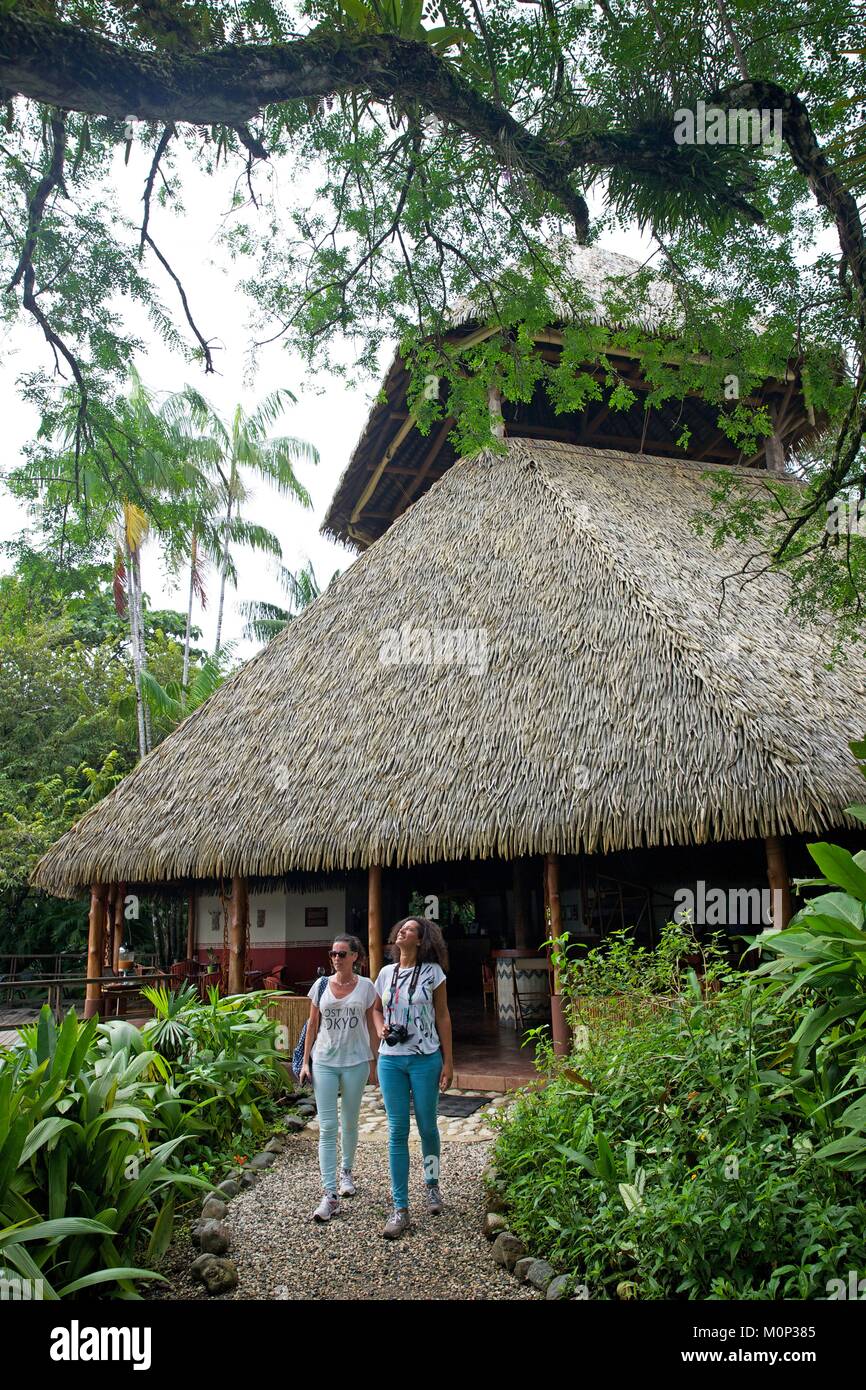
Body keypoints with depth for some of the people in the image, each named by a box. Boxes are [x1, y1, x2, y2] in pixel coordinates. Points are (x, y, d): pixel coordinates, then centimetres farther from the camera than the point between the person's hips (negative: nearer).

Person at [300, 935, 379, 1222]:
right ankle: (330, 1194, -5)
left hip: (355, 1061, 0)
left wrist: (373, 1063, 5)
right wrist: (305, 1061, 5)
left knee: (349, 1123, 13)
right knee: (327, 1127, -5)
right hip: (324, 1061, 0)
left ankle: (346, 1171, 38)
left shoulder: (365, 986, -1)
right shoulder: (322, 985, 1)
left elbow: (371, 1026, 5)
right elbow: (312, 1025, 7)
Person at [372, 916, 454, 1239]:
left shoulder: (432, 972, -4)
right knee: (397, 1131, 2)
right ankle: (400, 1208, 8)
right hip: (391, 1059, 3)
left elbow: (442, 1017, -1)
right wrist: (380, 1028, -3)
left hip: (425, 1059, -2)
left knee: (427, 1126, 10)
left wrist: (448, 1061, -3)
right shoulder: (386, 973, 5)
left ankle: (432, 1184, 36)